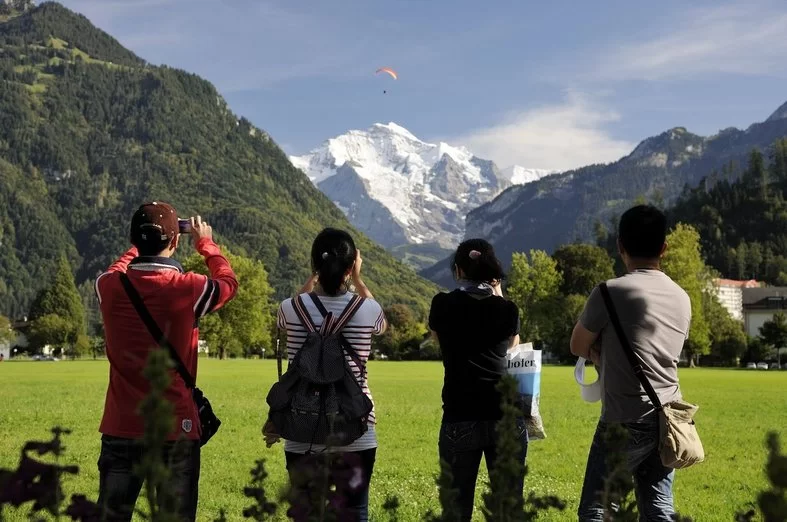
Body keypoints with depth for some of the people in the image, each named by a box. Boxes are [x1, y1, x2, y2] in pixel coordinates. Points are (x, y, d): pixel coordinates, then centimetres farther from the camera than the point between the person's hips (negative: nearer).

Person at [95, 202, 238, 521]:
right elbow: (229, 283, 10)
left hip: (121, 427, 3)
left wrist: (140, 245, 34)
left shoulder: (109, 287, -5)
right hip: (175, 428, -3)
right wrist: (206, 244, 26)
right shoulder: (188, 289, -13)